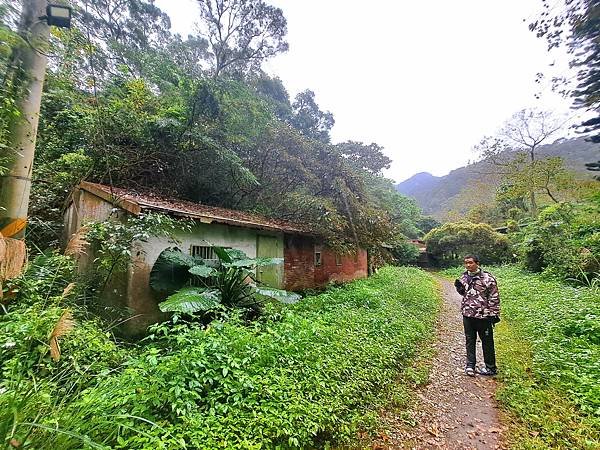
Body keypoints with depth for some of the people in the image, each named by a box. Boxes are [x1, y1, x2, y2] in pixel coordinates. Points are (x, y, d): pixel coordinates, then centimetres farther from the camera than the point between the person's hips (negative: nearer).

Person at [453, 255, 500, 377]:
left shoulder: (487, 278, -13)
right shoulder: (464, 277, 6)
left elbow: (494, 298, -11)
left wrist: (494, 314, -11)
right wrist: (459, 287, -2)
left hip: (483, 316, -5)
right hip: (467, 315, 5)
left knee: (487, 342, 11)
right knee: (469, 341, 14)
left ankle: (491, 368, 27)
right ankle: (470, 365, 27)